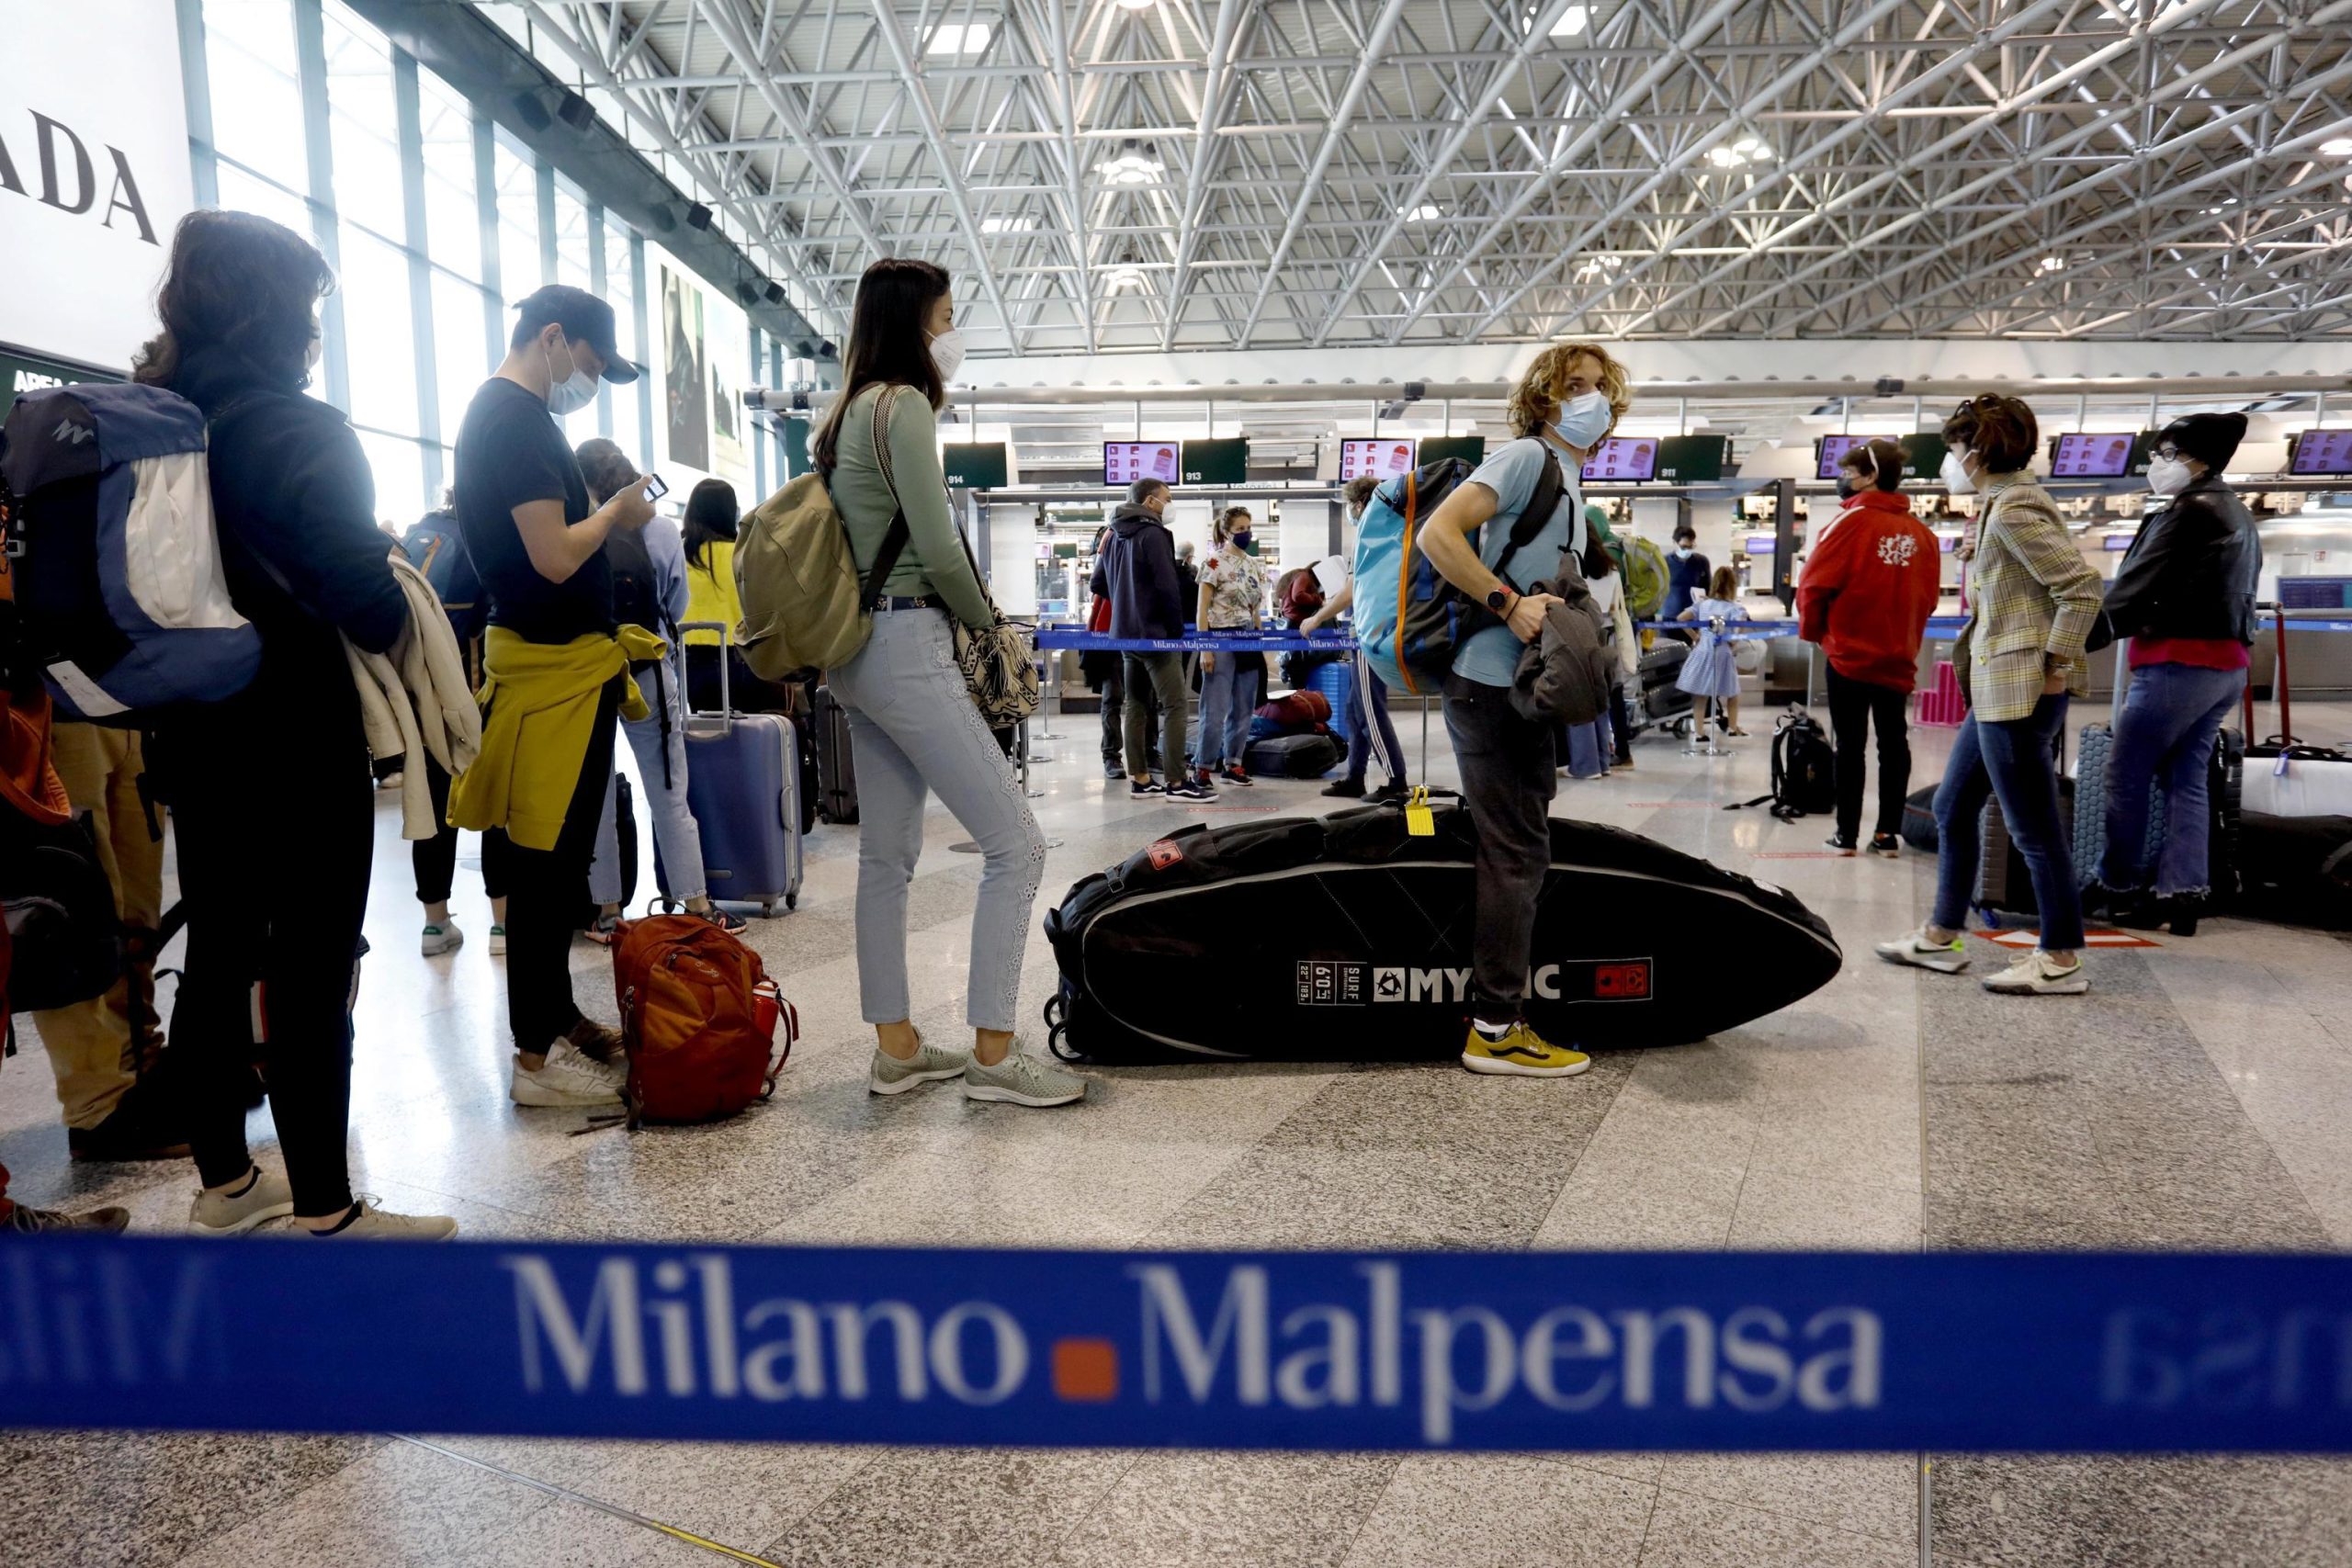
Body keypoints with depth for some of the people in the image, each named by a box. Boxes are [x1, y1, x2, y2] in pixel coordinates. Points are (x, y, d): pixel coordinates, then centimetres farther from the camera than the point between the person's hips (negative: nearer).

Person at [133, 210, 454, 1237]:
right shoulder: (299, 429, -14)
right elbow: (370, 607, -22)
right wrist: (392, 577, -1)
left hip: (192, 737, 8)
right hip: (297, 741, -7)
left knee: (218, 956, 15)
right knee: (312, 973, -2)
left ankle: (224, 1181, 27)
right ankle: (325, 1211, 6)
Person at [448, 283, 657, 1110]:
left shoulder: (502, 412, 18)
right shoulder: (518, 418, -14)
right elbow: (555, 556, -22)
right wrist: (616, 513, -5)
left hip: (566, 660, 10)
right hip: (554, 667, -10)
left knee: (555, 856, 15)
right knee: (548, 861, -5)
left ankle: (557, 1017, 26)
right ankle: (536, 1057, 3)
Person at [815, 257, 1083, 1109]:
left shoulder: (850, 411, 17)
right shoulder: (902, 404, -11)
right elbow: (938, 548, -17)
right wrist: (985, 616, 0)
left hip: (860, 647, 10)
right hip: (907, 646, -10)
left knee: (888, 851, 11)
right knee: (1015, 843, -7)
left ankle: (895, 1047, 17)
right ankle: (992, 1052, -3)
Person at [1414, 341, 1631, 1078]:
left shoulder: (1566, 479, 21)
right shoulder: (1528, 456, -8)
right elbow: (1437, 534, -21)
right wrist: (1508, 604, -24)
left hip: (1524, 692, 10)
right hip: (1492, 687, -10)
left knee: (1521, 854, 14)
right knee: (1515, 856, -7)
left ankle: (1498, 1018, 24)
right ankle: (1495, 1030, 0)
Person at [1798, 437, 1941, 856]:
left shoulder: (1852, 521, -10)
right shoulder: (1921, 532, 3)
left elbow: (1815, 585, -11)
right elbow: (1929, 595, 5)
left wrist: (1812, 630, 4)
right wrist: (1906, 634, 17)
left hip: (1850, 654, -4)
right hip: (1898, 658, 4)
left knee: (1850, 744, 2)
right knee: (1894, 743, 10)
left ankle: (1847, 834, 5)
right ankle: (1888, 833, 12)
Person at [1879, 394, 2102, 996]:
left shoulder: (2011, 512, -15)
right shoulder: (2004, 504, 15)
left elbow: (2083, 587, -21)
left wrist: (2055, 666, -16)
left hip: (2019, 691, -11)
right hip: (1995, 691, 11)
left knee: (2034, 830, -3)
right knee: (1952, 809, 16)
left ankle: (2061, 960, 8)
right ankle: (1941, 936, 26)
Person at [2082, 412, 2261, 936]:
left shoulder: (2188, 511, -11)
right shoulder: (2236, 515, 18)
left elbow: (2135, 588, -14)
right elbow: (2224, 593, 18)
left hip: (2178, 660, -9)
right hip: (2225, 662, 9)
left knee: (2126, 774, 0)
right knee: (2187, 779, 9)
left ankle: (2119, 888, 8)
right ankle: (2182, 894, 7)